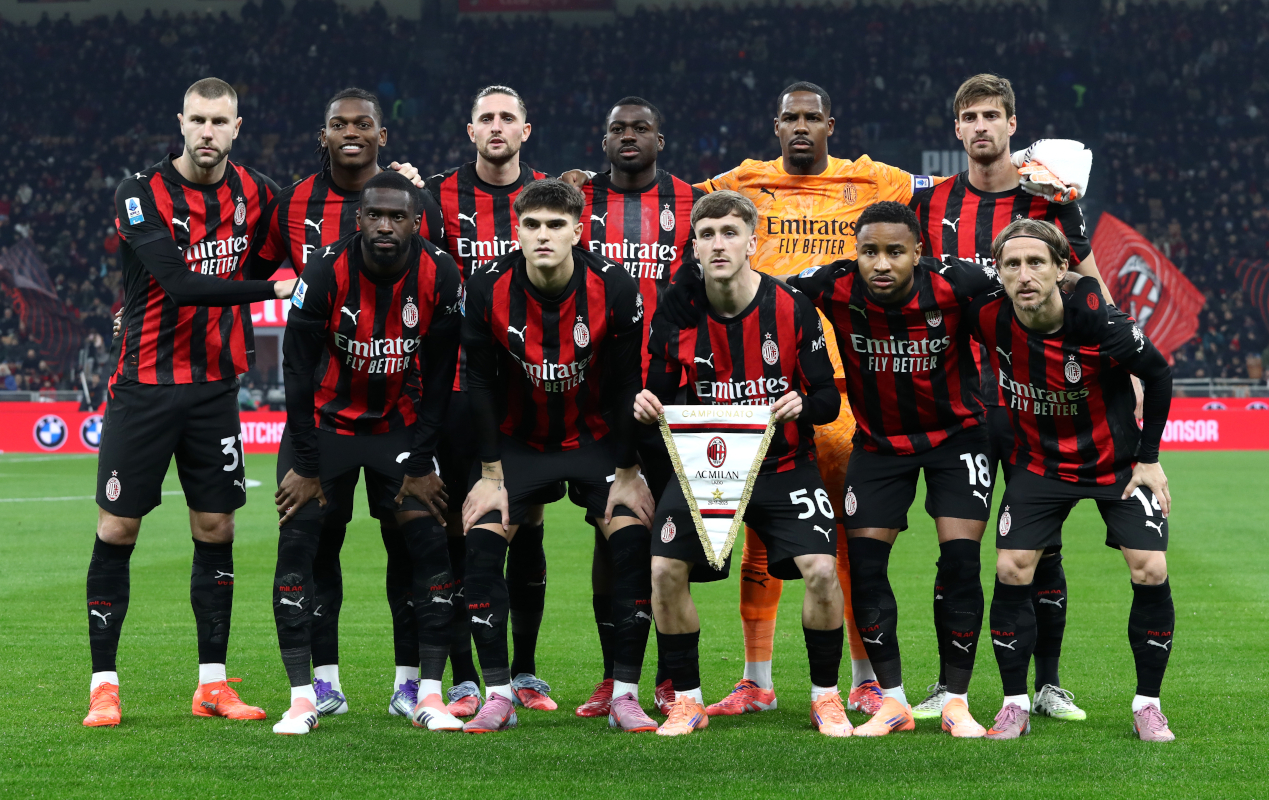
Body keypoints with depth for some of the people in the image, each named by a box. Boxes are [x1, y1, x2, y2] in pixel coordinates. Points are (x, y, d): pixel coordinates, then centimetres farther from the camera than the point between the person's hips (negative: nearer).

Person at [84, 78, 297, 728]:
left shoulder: (255, 192, 3)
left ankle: (212, 683, 14)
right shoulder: (141, 195, -11)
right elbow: (181, 284, -22)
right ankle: (103, 686, 6)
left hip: (216, 386, 4)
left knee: (216, 531, 6)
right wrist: (271, 288, -24)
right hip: (144, 386, -4)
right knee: (117, 531, -2)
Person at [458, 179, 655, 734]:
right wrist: (490, 474, -8)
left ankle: (625, 694, -9)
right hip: (518, 438, 1)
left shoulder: (614, 289, -19)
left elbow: (627, 384, -10)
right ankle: (499, 695, -6)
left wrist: (628, 473, -10)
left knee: (633, 539, -18)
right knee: (481, 540, -16)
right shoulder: (487, 290, -17)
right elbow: (480, 383, -7)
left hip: (596, 435, -1)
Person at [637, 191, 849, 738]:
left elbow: (828, 399, -6)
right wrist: (647, 406, -20)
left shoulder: (792, 308, -9)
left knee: (821, 570, -19)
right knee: (665, 571, -15)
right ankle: (687, 700, 4)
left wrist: (802, 405, -28)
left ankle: (825, 697, 2)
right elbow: (661, 392, 4)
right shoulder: (676, 315, -5)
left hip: (782, 465, -1)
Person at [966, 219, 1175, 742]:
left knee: (1150, 571, -12)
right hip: (1039, 461, 2)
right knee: (1011, 569, -11)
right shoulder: (989, 318, -21)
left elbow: (1157, 373, -12)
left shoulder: (1097, 321, -29)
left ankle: (1147, 705, 4)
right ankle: (1015, 705, 3)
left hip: (1115, 459, -2)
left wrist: (1150, 458, -8)